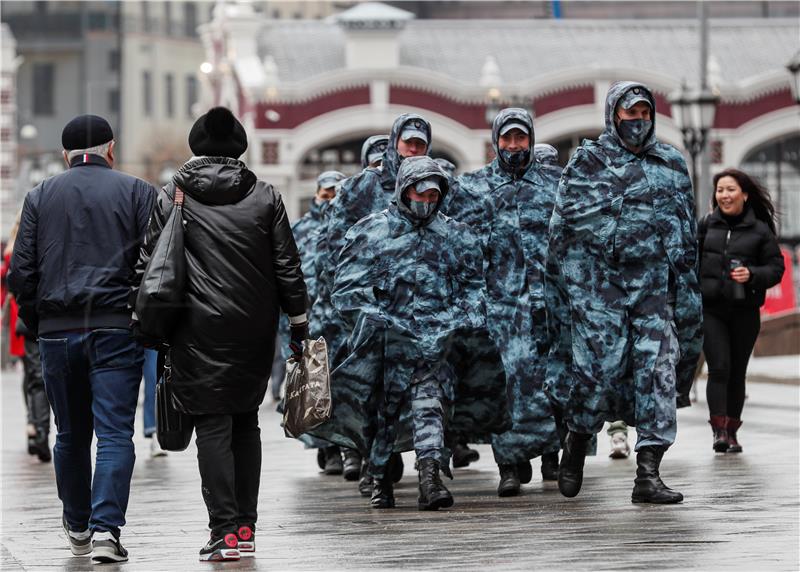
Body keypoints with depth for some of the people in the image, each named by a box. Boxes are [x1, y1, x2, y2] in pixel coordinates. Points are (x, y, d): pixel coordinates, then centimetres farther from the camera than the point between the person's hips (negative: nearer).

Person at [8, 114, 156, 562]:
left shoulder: (41, 197, 9)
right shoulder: (137, 192, 3)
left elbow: (22, 272, 6)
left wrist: (36, 324, 15)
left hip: (58, 333, 3)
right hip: (117, 329, -3)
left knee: (71, 435, 15)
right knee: (114, 432, -5)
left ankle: (78, 527, 27)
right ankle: (106, 529, -18)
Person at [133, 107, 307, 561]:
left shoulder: (172, 198, 1)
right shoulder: (265, 197, 5)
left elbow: (148, 266, -1)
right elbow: (288, 267, 6)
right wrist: (299, 323, 13)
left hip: (200, 331, -2)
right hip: (255, 330, 2)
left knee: (213, 426, -2)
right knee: (246, 421, 15)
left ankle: (225, 530, -10)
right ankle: (246, 524, 14)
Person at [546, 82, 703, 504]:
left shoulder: (671, 164, 15)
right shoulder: (586, 163, 5)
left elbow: (686, 232, 18)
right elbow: (563, 225, 3)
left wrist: (686, 288, 11)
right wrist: (557, 290, -3)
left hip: (653, 284, 3)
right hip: (597, 281, -3)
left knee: (658, 370, -7)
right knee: (599, 367, -10)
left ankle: (648, 475, -8)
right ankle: (575, 448, 16)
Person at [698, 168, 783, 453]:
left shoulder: (760, 230, 2)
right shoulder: (706, 225, 7)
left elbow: (776, 267, 2)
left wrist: (752, 275, -16)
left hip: (745, 311, 0)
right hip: (710, 309, 0)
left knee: (737, 371, 6)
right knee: (719, 367, -12)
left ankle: (732, 431, 14)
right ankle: (719, 429, -17)